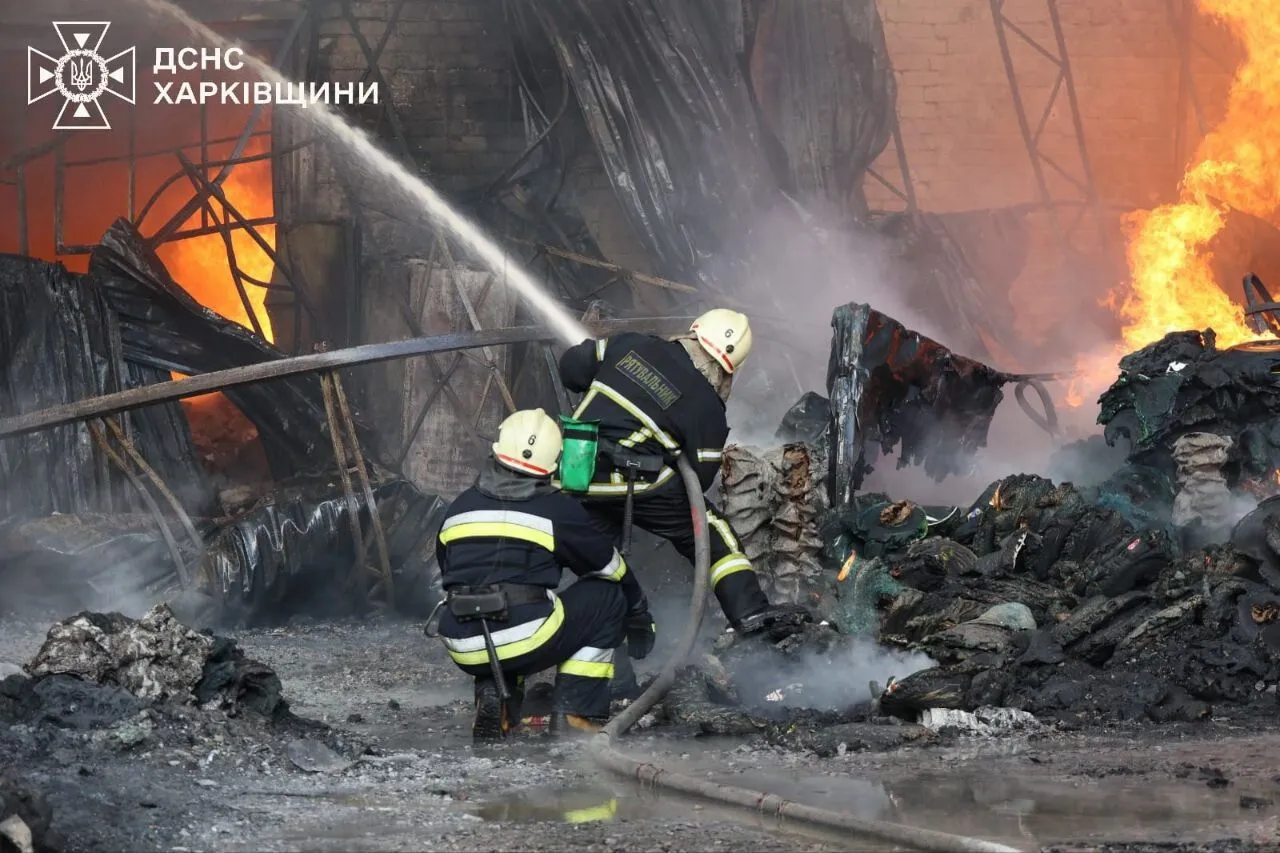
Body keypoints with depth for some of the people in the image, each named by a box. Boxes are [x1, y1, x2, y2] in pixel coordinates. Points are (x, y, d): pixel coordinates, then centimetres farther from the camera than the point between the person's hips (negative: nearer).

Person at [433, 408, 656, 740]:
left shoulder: (459, 507, 14)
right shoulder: (558, 510, 2)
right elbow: (611, 567, 17)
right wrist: (640, 618, 36)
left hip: (463, 649, 5)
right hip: (524, 642, -5)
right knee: (607, 597, 16)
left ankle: (493, 695, 11)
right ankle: (575, 713, 10)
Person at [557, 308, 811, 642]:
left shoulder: (631, 345, 7)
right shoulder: (706, 407, -1)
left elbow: (571, 367, 12)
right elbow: (699, 477, 4)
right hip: (632, 482, -4)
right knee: (708, 530, 6)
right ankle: (749, 610, -2)